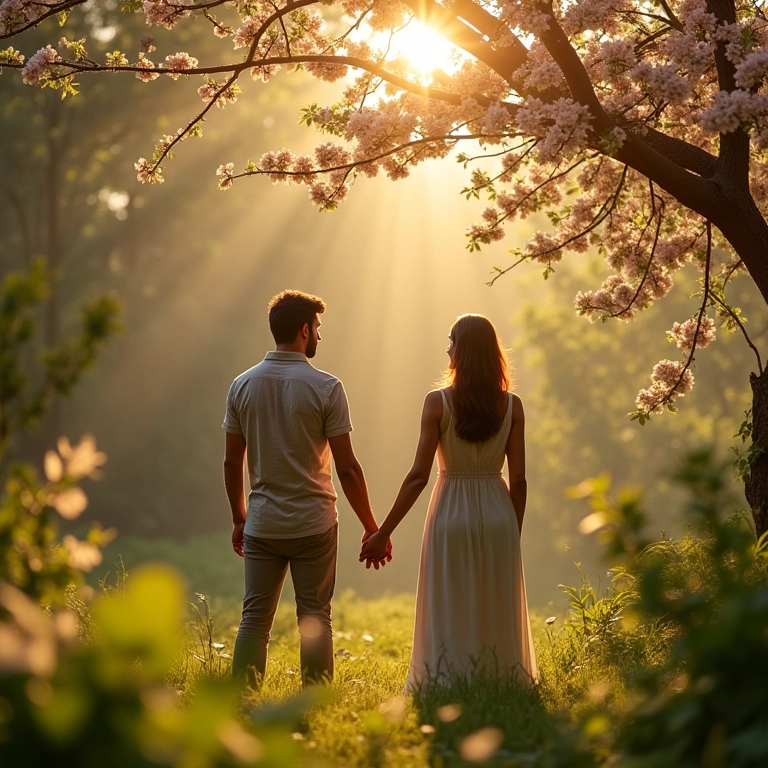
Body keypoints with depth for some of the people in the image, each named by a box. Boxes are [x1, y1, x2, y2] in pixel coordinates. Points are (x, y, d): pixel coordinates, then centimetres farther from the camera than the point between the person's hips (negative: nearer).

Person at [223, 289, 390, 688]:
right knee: (314, 620, 5)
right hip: (313, 523, -3)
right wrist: (371, 527, 0)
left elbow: (232, 463, 6)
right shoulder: (326, 387, -9)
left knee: (254, 619, 6)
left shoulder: (242, 385, 3)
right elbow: (346, 467, -9)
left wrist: (239, 519, 19)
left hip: (261, 524, 3)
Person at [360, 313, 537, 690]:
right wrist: (515, 534, 11)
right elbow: (518, 480, -1)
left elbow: (419, 475, -12)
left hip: (451, 516, -2)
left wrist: (383, 532, -6)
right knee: (497, 615, 11)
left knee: (449, 617, 5)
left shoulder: (438, 402, -9)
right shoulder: (511, 406, -2)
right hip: (498, 516, 2)